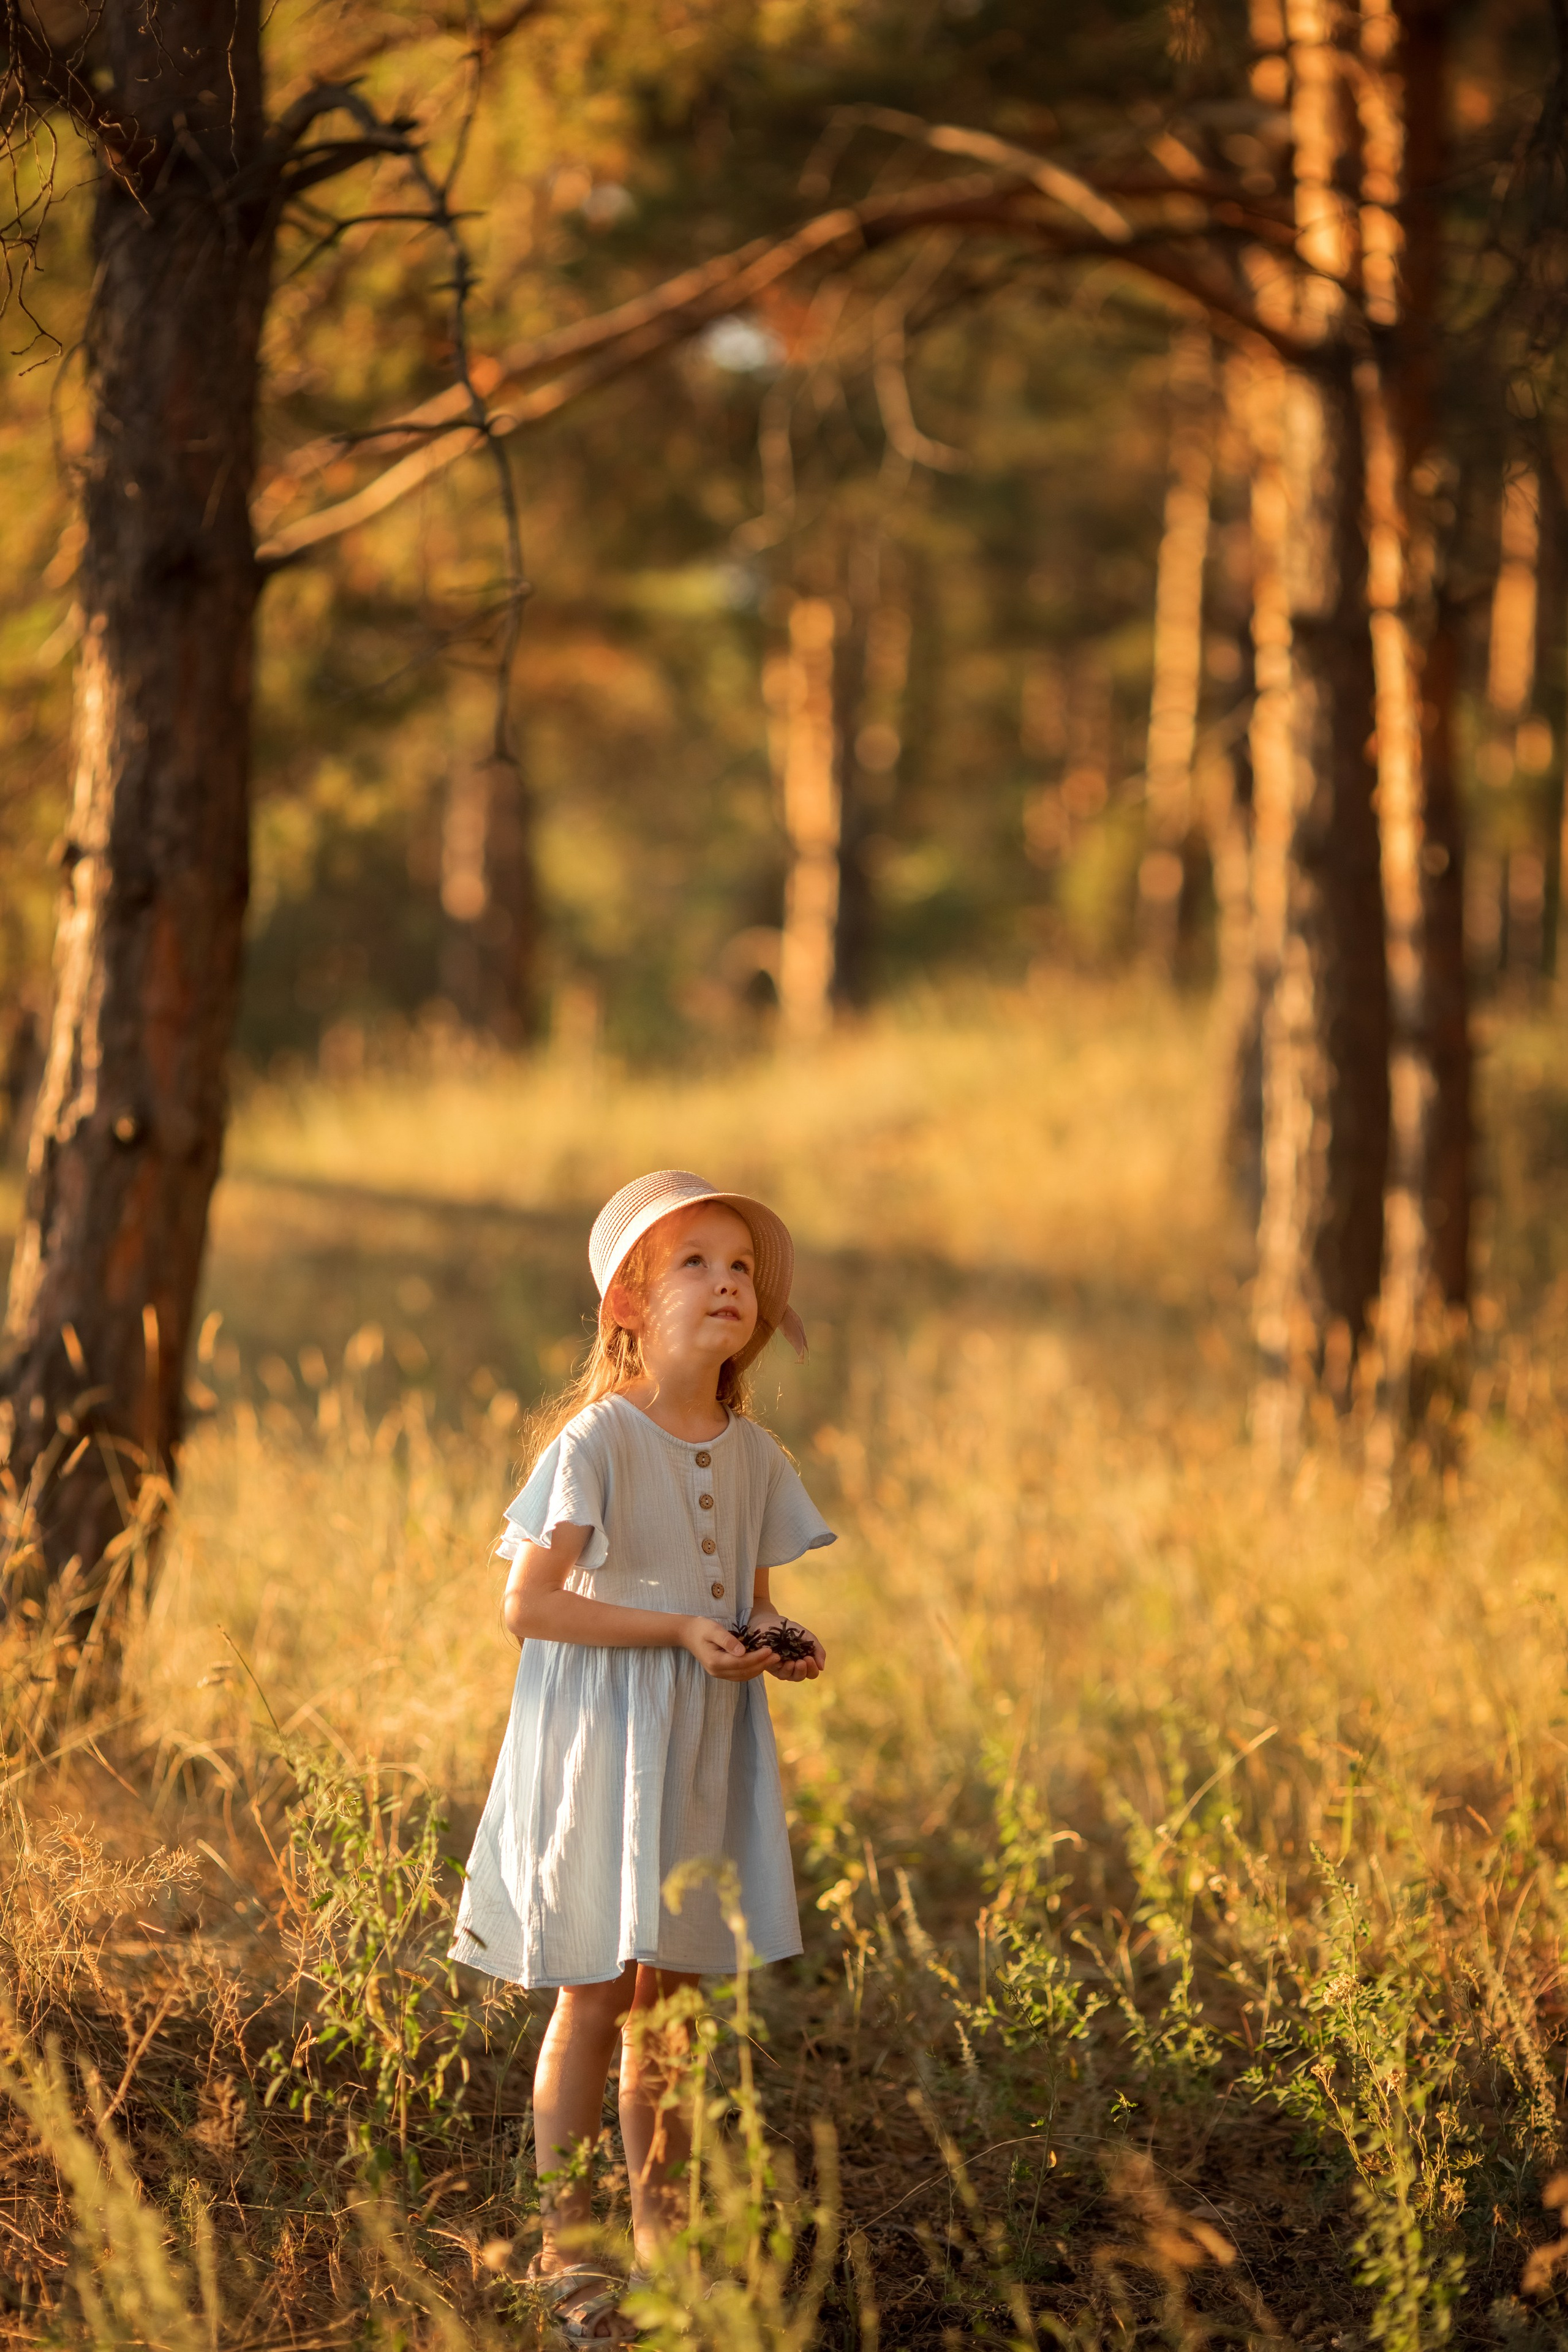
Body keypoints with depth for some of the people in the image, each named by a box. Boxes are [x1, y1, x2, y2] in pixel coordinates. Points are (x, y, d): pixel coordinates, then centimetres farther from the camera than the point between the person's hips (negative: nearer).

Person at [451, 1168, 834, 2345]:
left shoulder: (752, 1453, 6)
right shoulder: (597, 1440, -13)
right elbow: (530, 1603, -17)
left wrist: (782, 1640, -6)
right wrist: (680, 1630, -21)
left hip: (705, 1746, 5)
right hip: (602, 1739, -5)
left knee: (672, 1996, 12)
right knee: (596, 1994, -1)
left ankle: (661, 2227, 23)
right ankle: (564, 2244, 10)